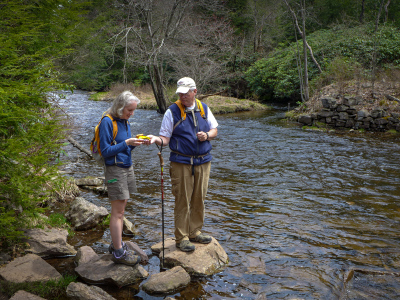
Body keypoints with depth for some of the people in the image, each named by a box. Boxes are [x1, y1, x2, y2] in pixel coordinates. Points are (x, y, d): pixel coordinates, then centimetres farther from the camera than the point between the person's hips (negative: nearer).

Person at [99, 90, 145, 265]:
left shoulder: (124, 121, 11)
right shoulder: (107, 122, -14)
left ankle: (116, 244, 27)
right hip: (115, 169, -8)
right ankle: (118, 253, 6)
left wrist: (134, 143, -4)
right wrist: (126, 143, -24)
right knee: (117, 212, -3)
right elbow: (106, 151, -17)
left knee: (120, 210, 15)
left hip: (127, 167, 8)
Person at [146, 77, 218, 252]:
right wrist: (156, 139, -27)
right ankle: (181, 238, 11)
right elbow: (165, 138, -5)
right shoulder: (172, 112, -3)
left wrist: (207, 135, -6)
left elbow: (214, 130, 16)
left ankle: (195, 232, 28)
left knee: (199, 199, 11)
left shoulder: (204, 109, 9)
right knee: (182, 201, -1)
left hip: (203, 162, 4)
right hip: (181, 163, -4)